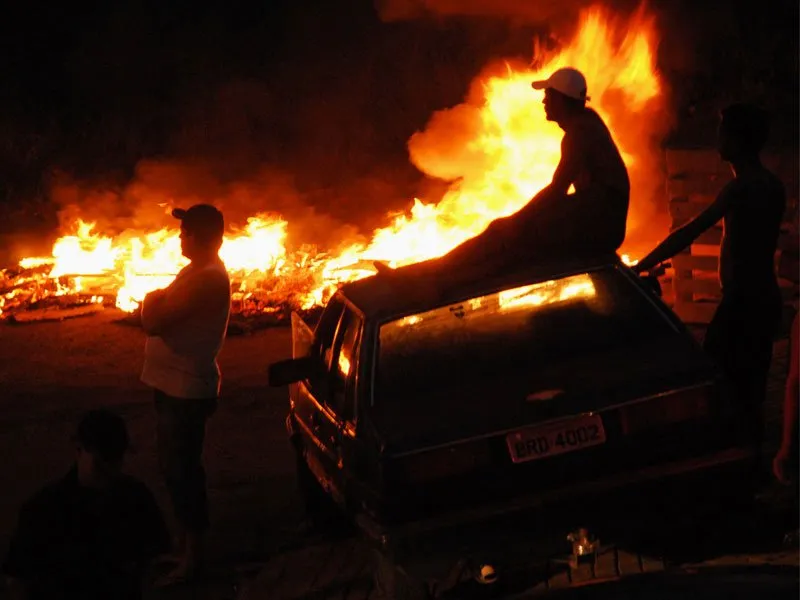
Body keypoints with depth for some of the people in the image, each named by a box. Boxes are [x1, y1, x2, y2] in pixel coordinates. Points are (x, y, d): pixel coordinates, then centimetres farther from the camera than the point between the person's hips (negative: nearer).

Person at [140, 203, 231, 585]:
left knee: (181, 471, -3)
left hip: (186, 389, -11)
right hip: (174, 385, 11)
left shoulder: (206, 279, -23)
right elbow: (163, 316, 18)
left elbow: (153, 323, -25)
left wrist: (151, 301, -8)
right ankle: (183, 545, 30)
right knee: (176, 468, 19)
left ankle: (192, 556, 5)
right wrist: (158, 302, 0)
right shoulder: (198, 272, 12)